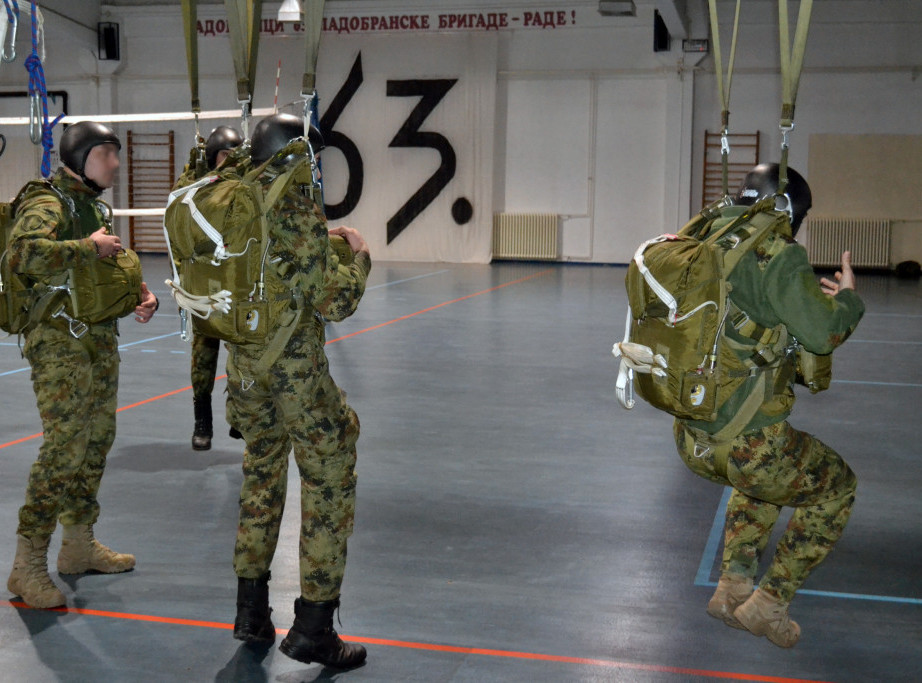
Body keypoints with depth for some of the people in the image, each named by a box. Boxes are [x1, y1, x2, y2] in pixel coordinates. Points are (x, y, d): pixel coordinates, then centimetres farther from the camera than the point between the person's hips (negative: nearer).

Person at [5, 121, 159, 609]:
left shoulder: (97, 208, 16)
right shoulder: (48, 204, -12)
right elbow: (25, 253, -32)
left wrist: (140, 296, 8)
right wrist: (91, 248, -23)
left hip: (101, 342, 9)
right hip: (60, 343, -9)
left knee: (97, 442, 14)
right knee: (63, 449, -12)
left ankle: (79, 545, 28)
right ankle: (27, 566, -2)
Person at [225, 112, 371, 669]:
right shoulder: (300, 214, -16)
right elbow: (333, 303, -18)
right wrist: (358, 256, 0)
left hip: (245, 371, 7)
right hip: (297, 376, -7)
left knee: (260, 485, 20)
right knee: (329, 490, 6)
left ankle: (252, 613, 28)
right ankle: (313, 629, 9)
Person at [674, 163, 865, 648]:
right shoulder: (777, 257, -15)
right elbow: (822, 333, -22)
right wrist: (847, 297, -1)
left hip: (691, 440, 7)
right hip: (749, 445, -7)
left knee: (762, 478, 39)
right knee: (838, 486, 22)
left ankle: (732, 587, 30)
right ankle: (768, 603, 17)